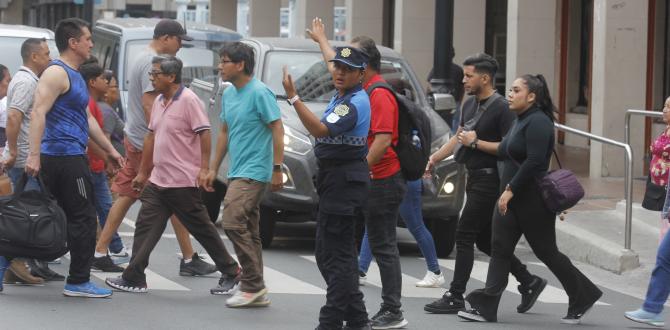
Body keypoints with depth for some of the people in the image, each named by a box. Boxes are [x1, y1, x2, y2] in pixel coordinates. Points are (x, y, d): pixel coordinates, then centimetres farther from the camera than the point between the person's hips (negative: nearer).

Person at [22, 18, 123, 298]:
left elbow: (87, 118, 28)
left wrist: (109, 150, 29)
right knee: (84, 219, -7)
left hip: (71, 157, 10)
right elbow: (38, 113, -22)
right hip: (65, 157, -10)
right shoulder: (57, 73, -12)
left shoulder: (74, 75, 20)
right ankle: (79, 282, -3)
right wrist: (34, 155, -29)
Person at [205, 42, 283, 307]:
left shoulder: (259, 93, -13)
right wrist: (214, 168, 20)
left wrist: (277, 169, -17)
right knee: (249, 229, 10)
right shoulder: (229, 93, 12)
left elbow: (277, 130, -14)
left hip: (254, 171, -9)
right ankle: (255, 290, 14)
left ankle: (253, 285, -11)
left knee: (233, 221, -18)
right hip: (238, 172, 9)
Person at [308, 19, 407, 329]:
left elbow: (383, 140, -24)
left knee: (383, 246, -8)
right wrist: (321, 39, 46)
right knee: (381, 245, 9)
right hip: (376, 180, 10)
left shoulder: (379, 95, -16)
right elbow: (334, 66, 34)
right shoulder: (362, 88, 13)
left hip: (382, 181, -10)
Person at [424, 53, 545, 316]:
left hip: (489, 181, -9)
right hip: (475, 178, 9)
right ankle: (529, 282, 22)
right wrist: (435, 158, 17)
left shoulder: (501, 109, -14)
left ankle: (455, 297, -2)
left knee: (464, 236, -7)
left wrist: (476, 143, -19)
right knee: (484, 239, 12)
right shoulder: (470, 104, 13)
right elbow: (458, 138, 25)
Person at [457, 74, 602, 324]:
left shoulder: (538, 122, -16)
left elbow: (534, 161, -25)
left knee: (546, 251, 0)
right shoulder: (520, 121, 14)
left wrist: (511, 190, -24)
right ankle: (486, 307, -1)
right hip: (511, 197, 9)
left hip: (533, 200, -9)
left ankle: (583, 298, 16)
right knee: (500, 249, 2)